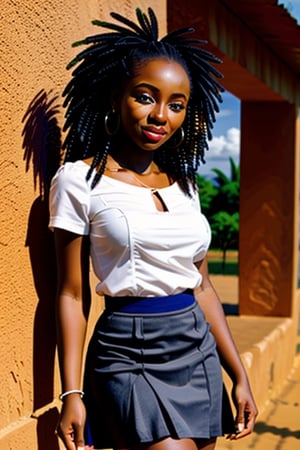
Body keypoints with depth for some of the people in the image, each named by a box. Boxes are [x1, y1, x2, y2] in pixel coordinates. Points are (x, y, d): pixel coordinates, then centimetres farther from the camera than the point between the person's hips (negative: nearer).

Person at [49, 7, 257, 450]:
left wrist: (239, 375, 11)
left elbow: (202, 285, 13)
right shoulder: (80, 180, -5)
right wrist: (72, 393, -8)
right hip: (130, 355, -5)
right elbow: (72, 294, -4)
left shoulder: (184, 184, 10)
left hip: (198, 349, 6)